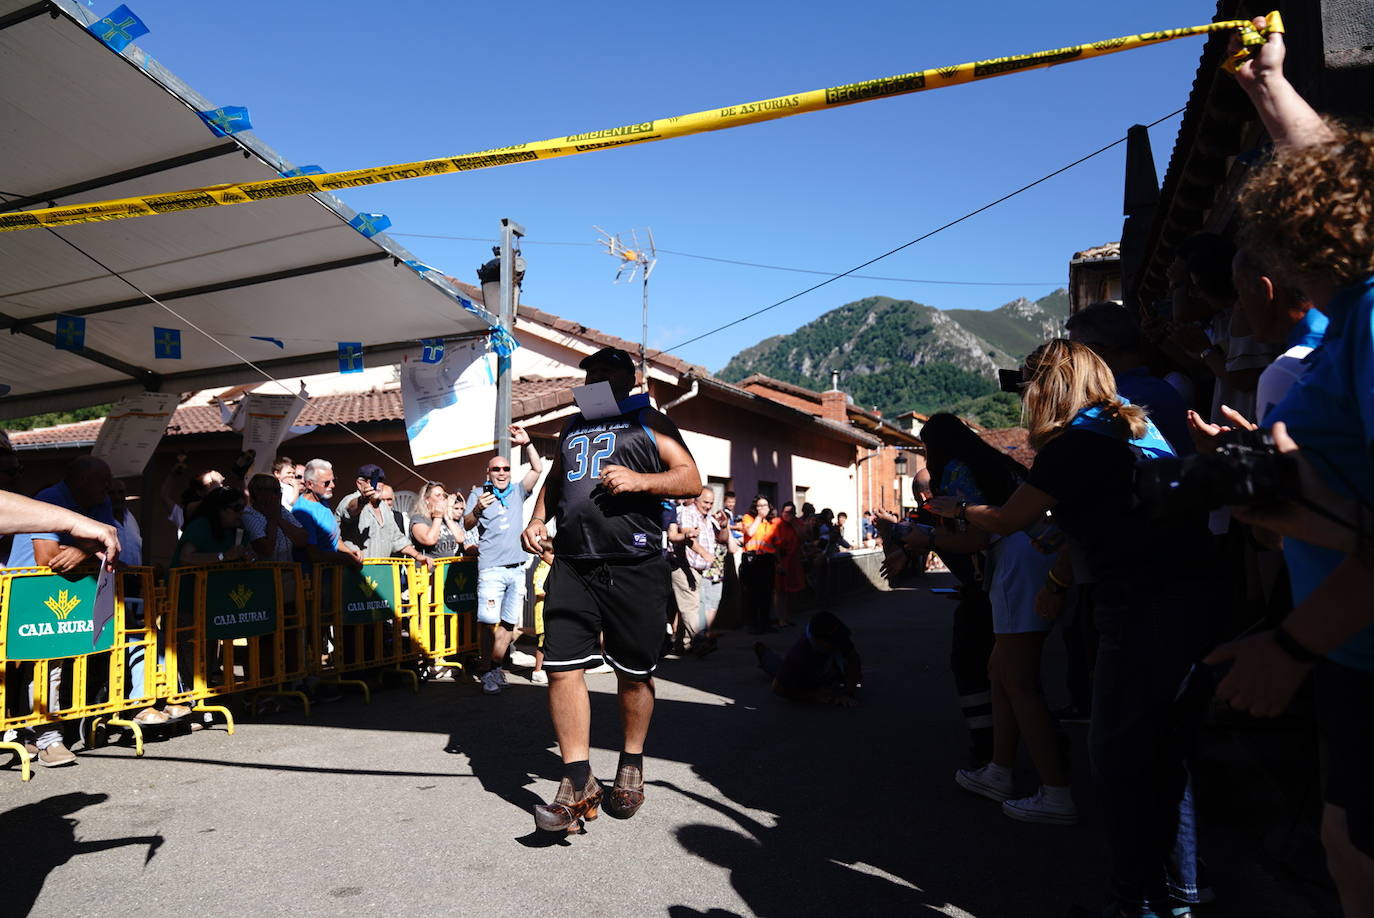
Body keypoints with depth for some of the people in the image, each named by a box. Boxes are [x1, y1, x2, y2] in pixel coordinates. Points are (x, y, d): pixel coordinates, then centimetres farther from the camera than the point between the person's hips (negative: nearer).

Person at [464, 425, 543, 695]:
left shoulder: (517, 492, 15)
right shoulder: (479, 494, 6)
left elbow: (537, 468, 5)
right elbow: (467, 525, -4)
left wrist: (526, 442, -5)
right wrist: (477, 510, -24)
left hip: (517, 568, 4)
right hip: (491, 569, -4)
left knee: (509, 622, 7)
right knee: (487, 622, -10)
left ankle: (496, 665, 18)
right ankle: (488, 671, 0)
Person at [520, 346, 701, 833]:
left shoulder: (648, 421, 8)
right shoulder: (572, 427, 23)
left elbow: (691, 478, 0)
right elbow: (553, 481, 32)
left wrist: (639, 480, -16)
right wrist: (538, 518, 13)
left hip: (635, 568, -4)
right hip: (572, 566, 4)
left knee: (634, 674, 6)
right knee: (562, 667, -6)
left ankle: (631, 766, 27)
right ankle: (579, 782, 3)